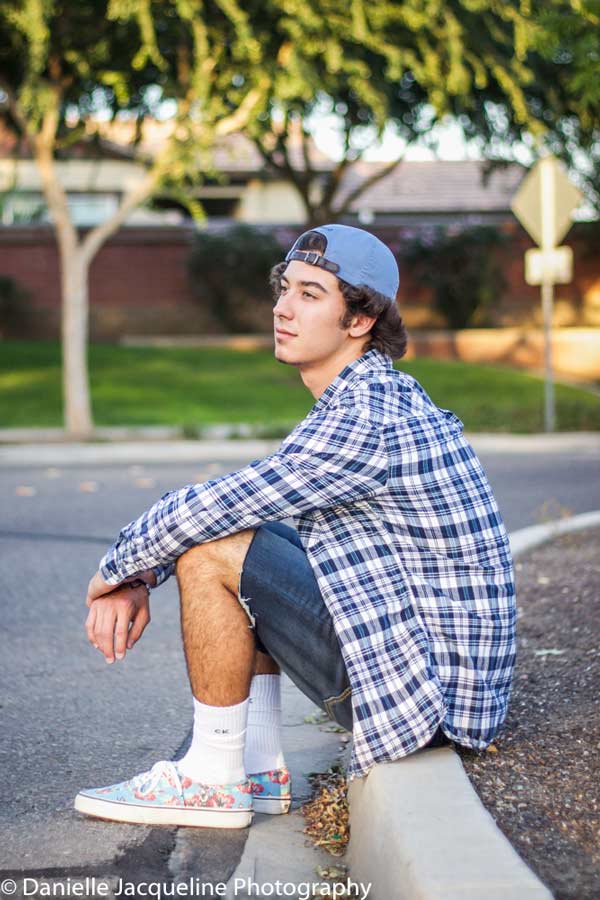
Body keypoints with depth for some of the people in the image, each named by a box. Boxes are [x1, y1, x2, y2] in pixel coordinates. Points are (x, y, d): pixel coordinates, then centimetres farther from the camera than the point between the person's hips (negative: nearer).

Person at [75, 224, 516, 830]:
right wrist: (137, 580, 7)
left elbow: (204, 509, -18)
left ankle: (214, 780, -2)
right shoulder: (374, 397, 12)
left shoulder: (367, 420, -21)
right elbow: (232, 505, 17)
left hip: (426, 686, -10)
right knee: (234, 533, 17)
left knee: (209, 552, -15)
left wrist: (117, 567, 0)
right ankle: (259, 771, 14)